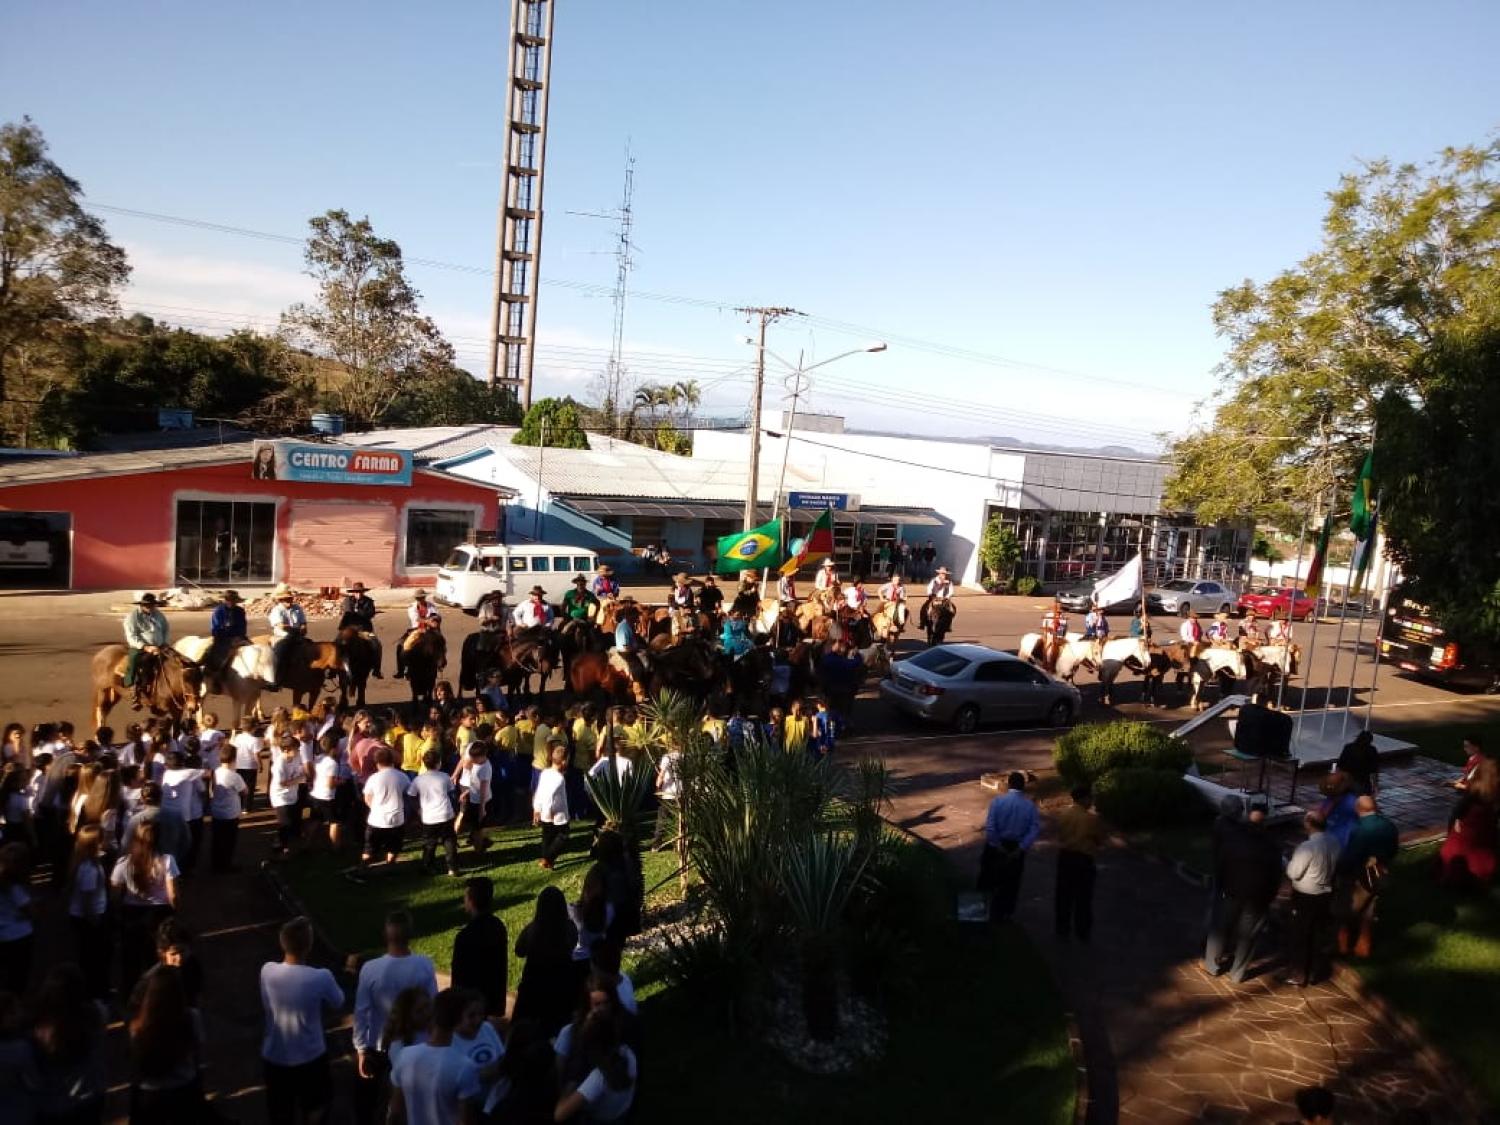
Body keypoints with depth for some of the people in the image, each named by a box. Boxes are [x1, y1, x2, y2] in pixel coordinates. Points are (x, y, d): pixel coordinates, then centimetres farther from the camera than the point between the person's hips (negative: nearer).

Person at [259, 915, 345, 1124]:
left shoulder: (267, 971, -18)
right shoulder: (321, 978, -27)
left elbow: (264, 1006, 2)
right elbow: (338, 1005, -7)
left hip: (274, 1056, 3)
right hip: (310, 1056, -3)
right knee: (315, 1104, 25)